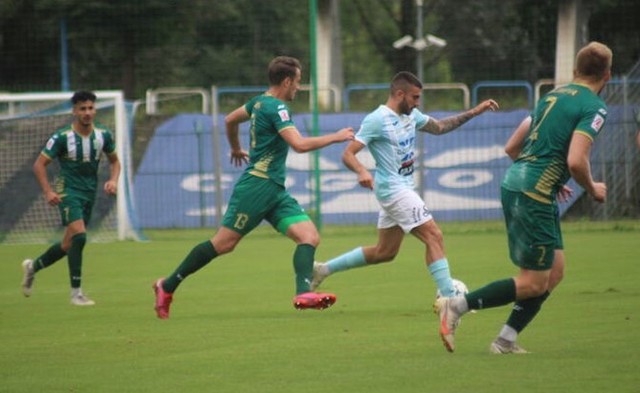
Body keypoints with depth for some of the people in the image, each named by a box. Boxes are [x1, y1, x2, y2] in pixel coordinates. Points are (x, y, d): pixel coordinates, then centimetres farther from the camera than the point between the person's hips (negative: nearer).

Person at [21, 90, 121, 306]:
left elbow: (114, 161, 16)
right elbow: (39, 164, -8)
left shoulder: (104, 135, 1)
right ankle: (76, 292, -16)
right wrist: (48, 191, -20)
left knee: (69, 244, 12)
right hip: (68, 191, -6)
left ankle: (32, 266, 38)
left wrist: (113, 180, -4)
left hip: (89, 194, 6)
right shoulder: (62, 137, -13)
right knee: (78, 236, -23)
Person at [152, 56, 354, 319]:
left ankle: (303, 293, -23)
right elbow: (300, 144, -25)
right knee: (223, 244, -4)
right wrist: (335, 138, -14)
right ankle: (168, 286, 8)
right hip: (257, 186, -10)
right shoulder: (275, 107, -14)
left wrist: (236, 148, 46)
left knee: (310, 237, -7)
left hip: (275, 191, 10)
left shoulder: (260, 102, 14)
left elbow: (230, 120, 30)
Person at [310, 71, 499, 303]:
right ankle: (449, 300, -17)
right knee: (434, 236, -16)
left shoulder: (411, 116, 9)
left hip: (403, 189, 10)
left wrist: (474, 112, 16)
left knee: (384, 252, 16)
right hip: (393, 189, -10)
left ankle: (324, 269, 25)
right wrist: (362, 172, -39)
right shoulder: (377, 120, -16)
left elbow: (439, 127, 24)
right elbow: (348, 154, -19)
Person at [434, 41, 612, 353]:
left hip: (513, 183, 9)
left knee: (554, 271, 14)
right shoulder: (594, 107, -9)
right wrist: (592, 189, -2)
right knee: (534, 283, -2)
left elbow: (513, 147, 20)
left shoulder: (553, 96, 16)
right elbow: (576, 161, -21)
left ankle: (506, 341, 13)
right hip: (534, 195, -9)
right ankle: (455, 306, -5)